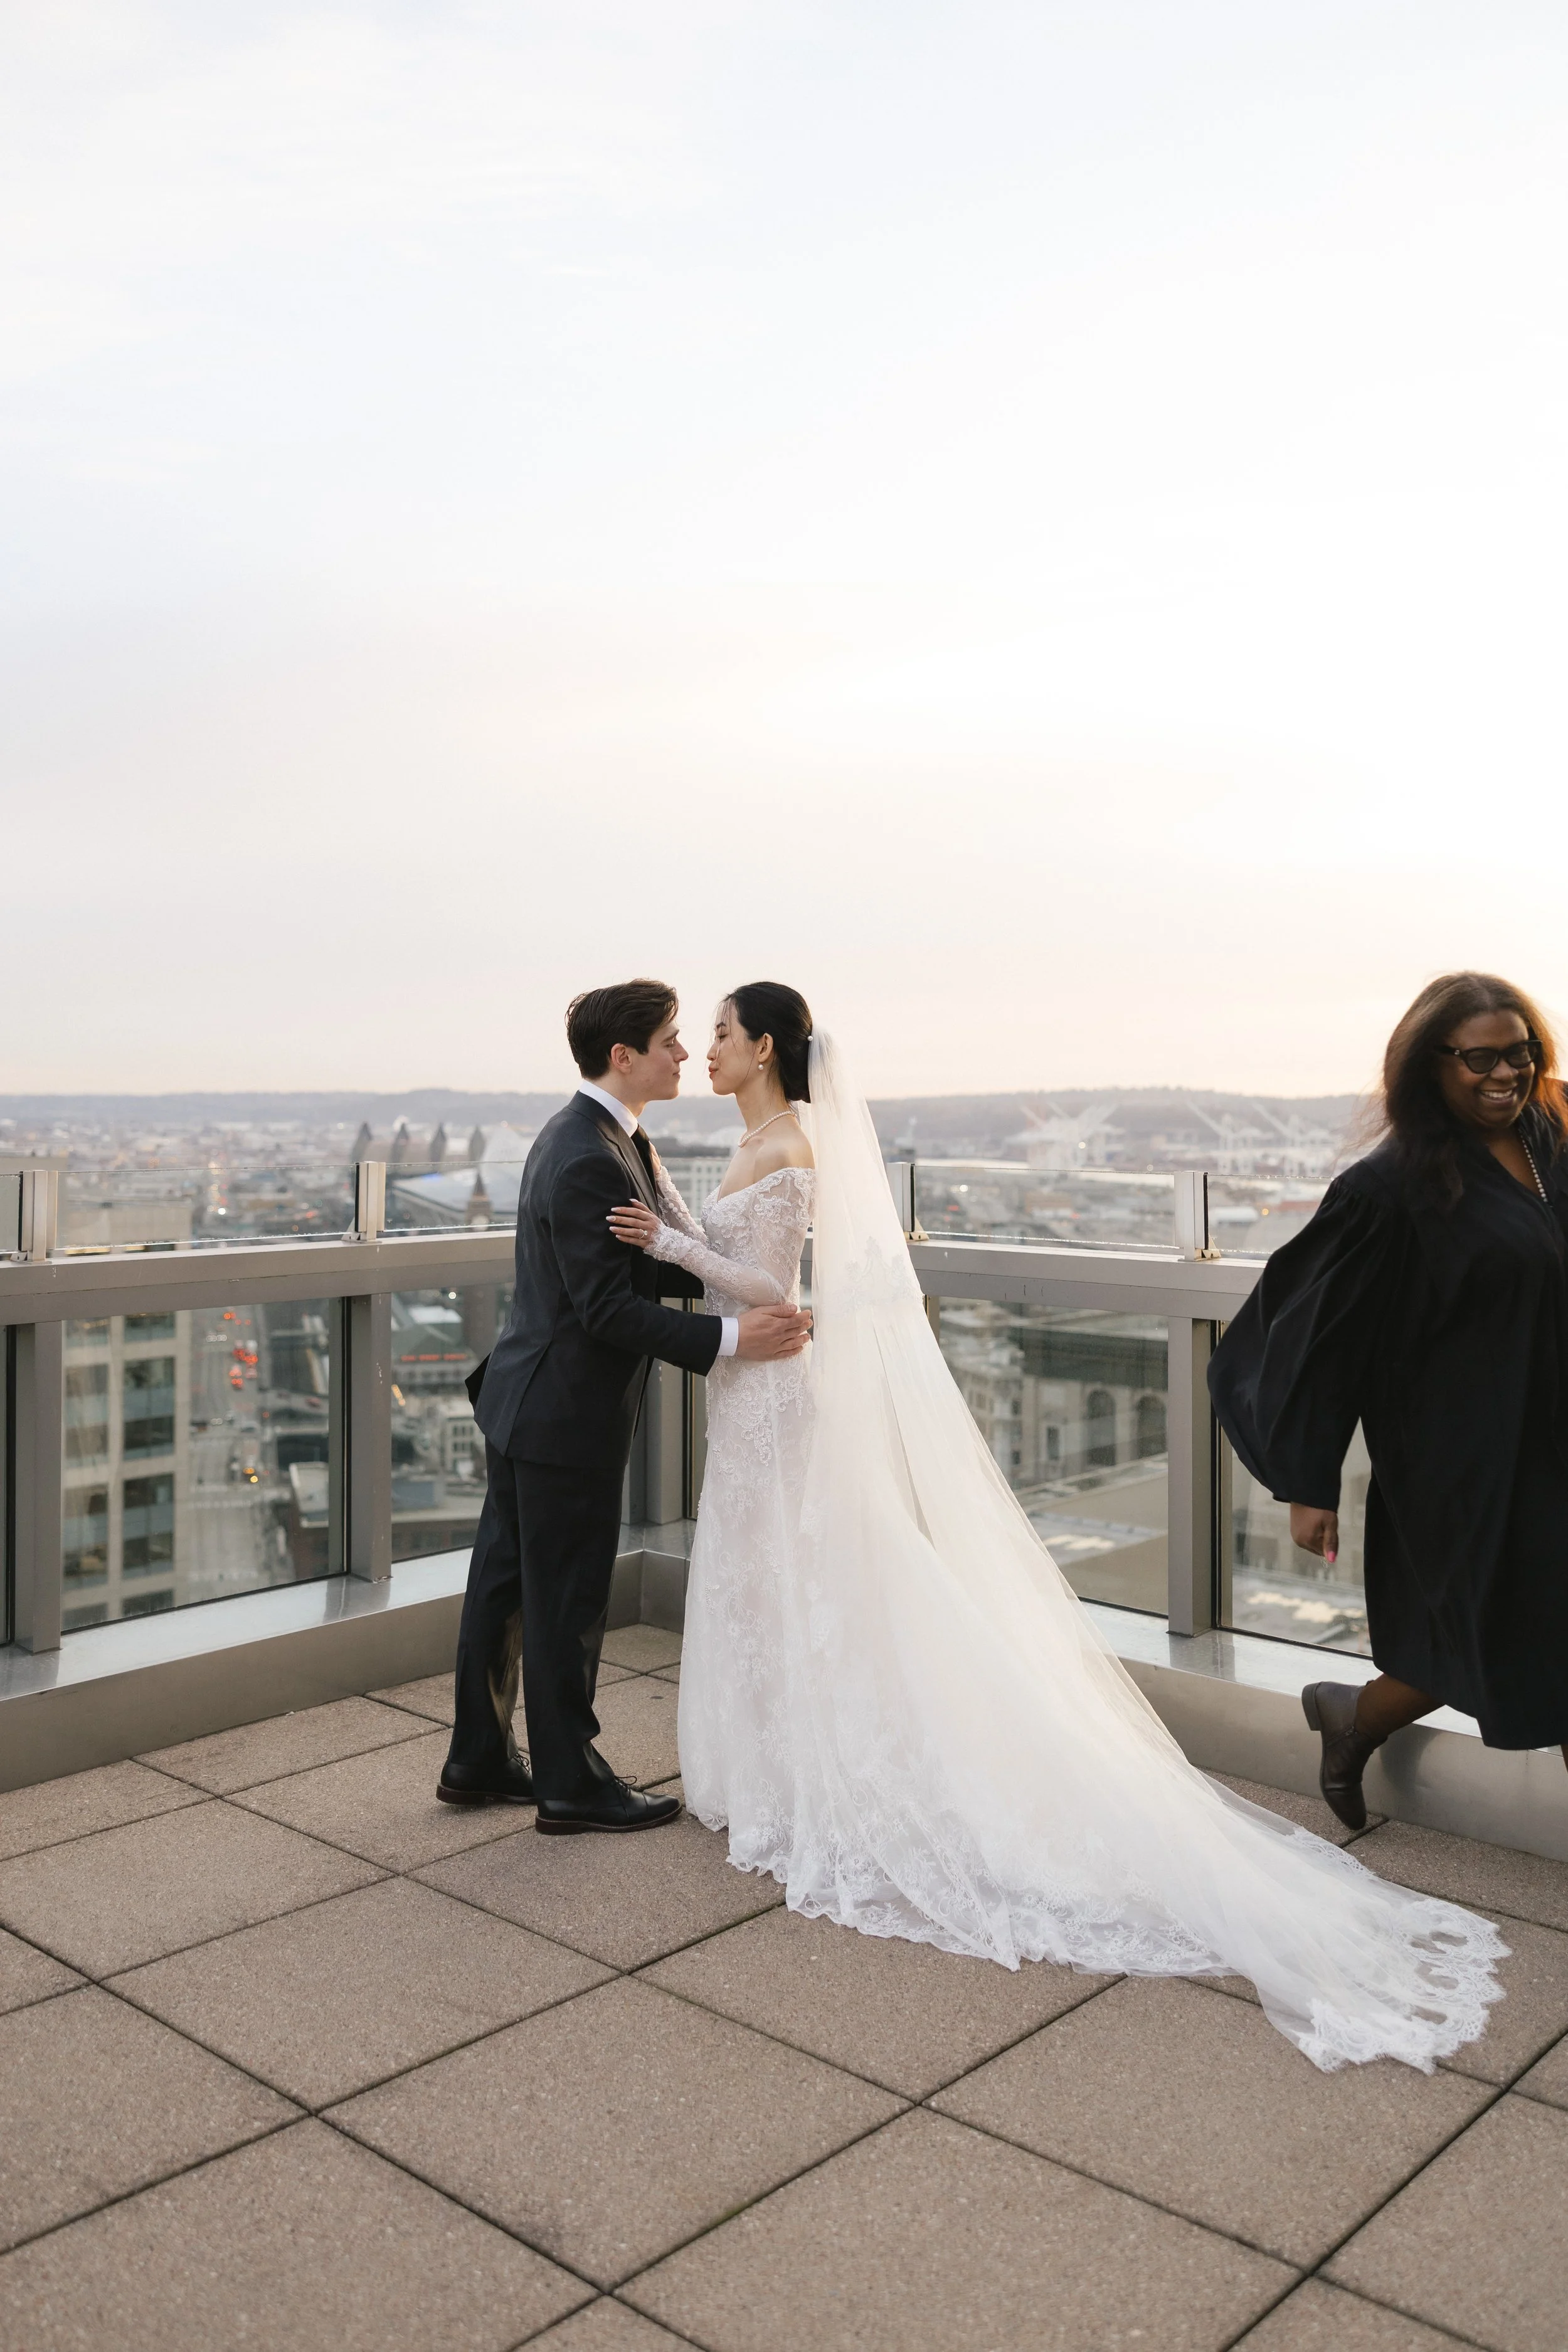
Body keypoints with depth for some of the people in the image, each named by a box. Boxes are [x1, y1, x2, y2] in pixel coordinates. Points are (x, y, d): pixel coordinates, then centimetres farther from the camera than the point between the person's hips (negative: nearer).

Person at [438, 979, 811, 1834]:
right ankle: (570, 1785, 20)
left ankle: (478, 1762, 32)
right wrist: (730, 1338, -25)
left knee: (505, 1586, 18)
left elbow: (632, 1265, 14)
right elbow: (609, 1308, -25)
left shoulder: (582, 1135, 10)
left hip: (526, 1406, 10)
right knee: (566, 1604, 4)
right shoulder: (589, 1161, -24)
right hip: (566, 1417, -10)